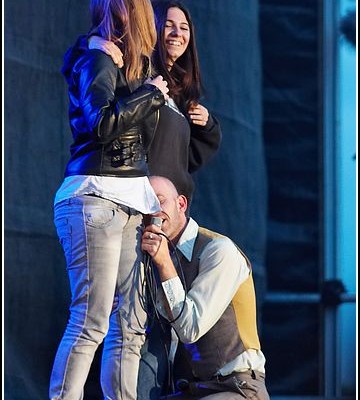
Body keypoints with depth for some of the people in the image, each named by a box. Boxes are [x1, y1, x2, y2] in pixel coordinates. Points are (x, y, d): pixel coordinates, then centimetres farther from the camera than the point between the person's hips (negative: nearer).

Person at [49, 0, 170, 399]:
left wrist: (153, 94, 10)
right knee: (91, 324, -14)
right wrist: (150, 94, -7)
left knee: (130, 327, 5)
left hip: (131, 202, 9)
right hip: (96, 198, -9)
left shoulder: (131, 63, 19)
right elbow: (102, 123, -18)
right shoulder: (98, 59, -6)